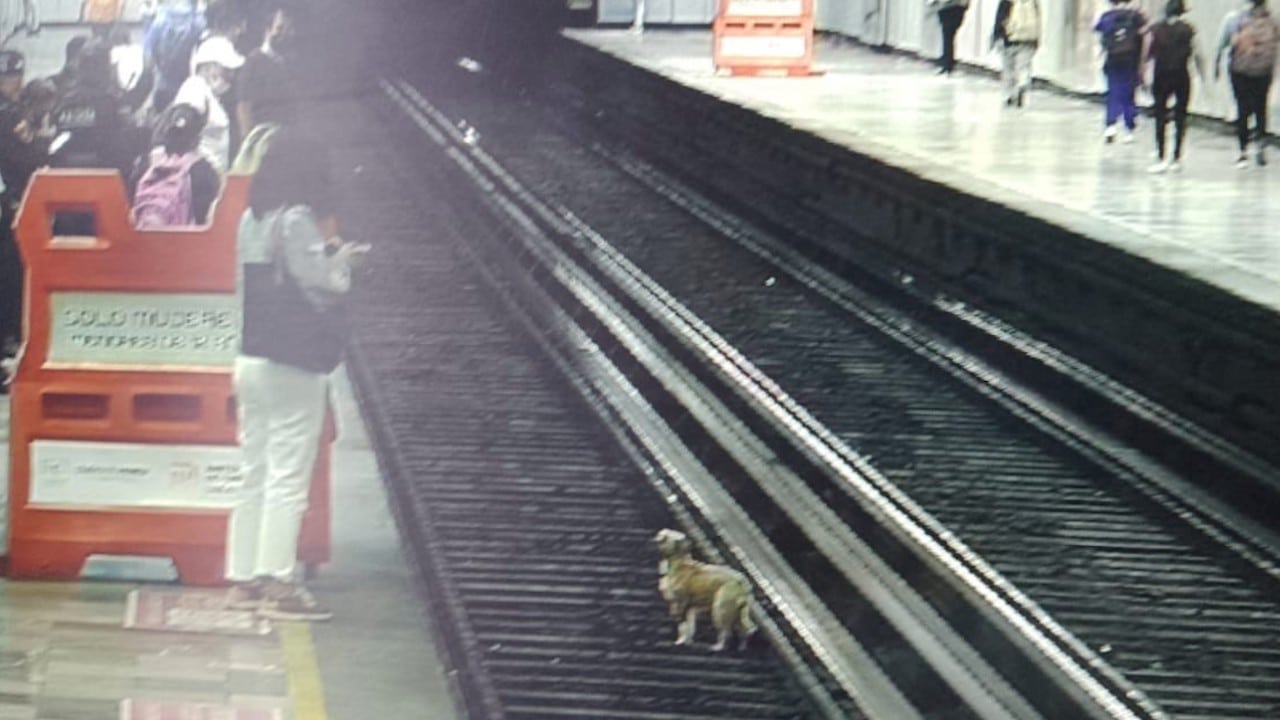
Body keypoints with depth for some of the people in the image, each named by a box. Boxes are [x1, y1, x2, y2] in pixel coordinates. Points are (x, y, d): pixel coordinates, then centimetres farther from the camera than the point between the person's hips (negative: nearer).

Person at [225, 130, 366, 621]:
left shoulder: (253, 220, 11)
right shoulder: (297, 220, -14)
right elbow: (324, 289, -16)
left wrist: (327, 259, 13)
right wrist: (341, 262, 3)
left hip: (251, 359, 9)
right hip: (293, 366, -9)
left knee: (255, 472, 12)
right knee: (288, 477, -6)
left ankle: (244, 578, 16)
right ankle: (278, 585, -7)